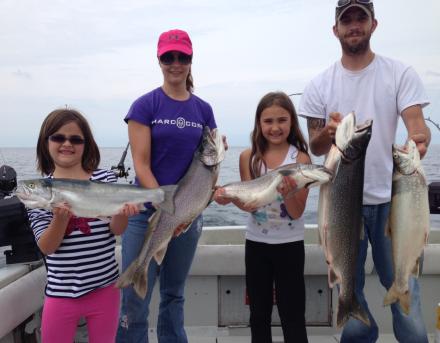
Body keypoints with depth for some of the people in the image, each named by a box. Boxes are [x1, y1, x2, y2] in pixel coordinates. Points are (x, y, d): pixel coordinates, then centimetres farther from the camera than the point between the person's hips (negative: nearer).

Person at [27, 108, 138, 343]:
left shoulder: (105, 179, -3)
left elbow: (116, 230, -7)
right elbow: (46, 248, -8)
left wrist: (123, 212, -28)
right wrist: (60, 218, -26)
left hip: (105, 287, 0)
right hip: (61, 292, 0)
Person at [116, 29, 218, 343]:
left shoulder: (203, 110, 7)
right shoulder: (145, 105, -4)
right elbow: (141, 164, -9)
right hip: (147, 211, -3)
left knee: (174, 294, 16)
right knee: (135, 299, -2)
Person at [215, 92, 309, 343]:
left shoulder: (300, 158, -9)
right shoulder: (249, 157, -2)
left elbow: (297, 212, -12)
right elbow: (250, 203, -7)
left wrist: (287, 192, -32)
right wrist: (230, 197, -27)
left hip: (290, 245, -2)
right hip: (256, 244, 3)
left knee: (293, 317, 5)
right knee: (259, 314, 14)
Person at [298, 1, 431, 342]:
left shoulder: (401, 74, 1)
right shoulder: (320, 85, 4)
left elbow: (416, 122, -12)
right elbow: (315, 148, 4)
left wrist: (420, 138, -35)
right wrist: (328, 132, -19)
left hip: (390, 198, -1)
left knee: (404, 286, 4)